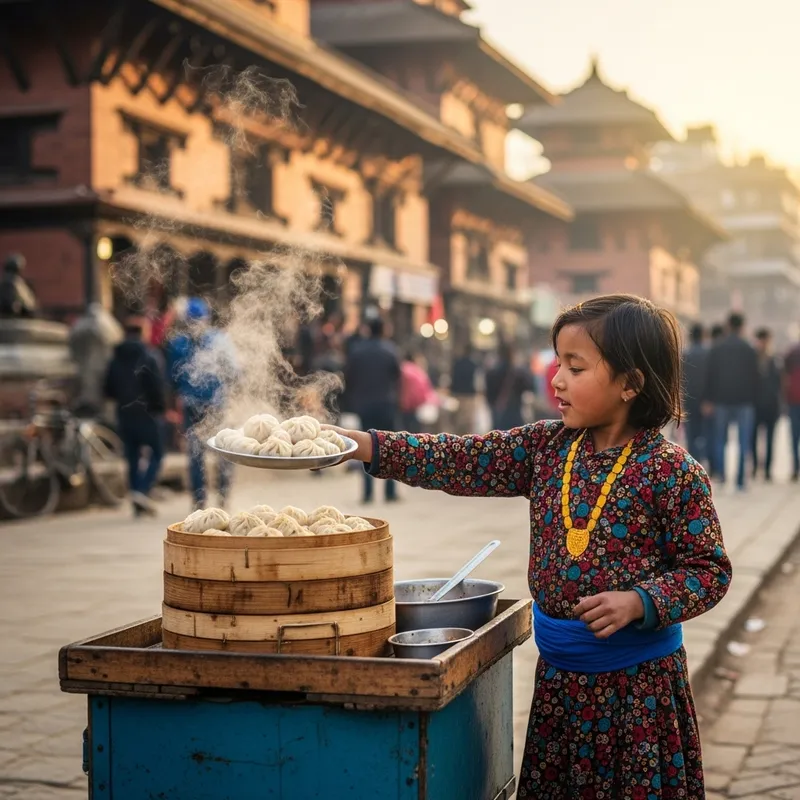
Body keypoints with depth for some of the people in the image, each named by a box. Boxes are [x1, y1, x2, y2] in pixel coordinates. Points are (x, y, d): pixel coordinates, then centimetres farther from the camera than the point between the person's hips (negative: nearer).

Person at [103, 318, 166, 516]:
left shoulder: (115, 361, 6)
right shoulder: (149, 359, -12)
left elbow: (109, 391, 9)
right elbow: (157, 388, -15)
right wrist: (161, 407, 1)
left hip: (124, 416, 5)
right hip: (147, 414, -5)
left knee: (132, 458, 11)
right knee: (156, 453, 7)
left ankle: (138, 504, 10)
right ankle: (142, 491, -13)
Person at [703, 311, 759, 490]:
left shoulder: (716, 348, 2)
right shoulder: (750, 349, -2)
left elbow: (710, 375, 0)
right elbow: (754, 377, 0)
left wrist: (708, 400, 3)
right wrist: (753, 400, 8)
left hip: (722, 399, 1)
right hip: (744, 401, -1)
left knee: (720, 439, 12)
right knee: (744, 443, 2)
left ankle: (720, 471, -6)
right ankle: (740, 481, -2)